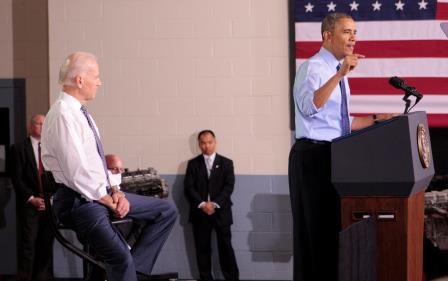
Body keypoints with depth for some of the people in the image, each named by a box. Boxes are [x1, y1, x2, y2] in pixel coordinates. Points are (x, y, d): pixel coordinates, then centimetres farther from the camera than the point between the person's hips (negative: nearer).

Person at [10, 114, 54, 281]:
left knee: (47, 244, 2)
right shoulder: (19, 148, 1)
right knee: (27, 244, -7)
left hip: (50, 203, 3)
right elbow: (17, 179, -4)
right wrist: (32, 199, -10)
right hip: (28, 204, -3)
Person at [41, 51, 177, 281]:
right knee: (121, 259, -16)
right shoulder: (63, 115, -18)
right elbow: (76, 171, -23)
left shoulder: (80, 113, 13)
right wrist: (106, 198, -12)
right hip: (79, 201, -10)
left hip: (101, 193, 10)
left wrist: (115, 191, 2)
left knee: (167, 211, 8)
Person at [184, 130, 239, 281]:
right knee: (202, 249, 2)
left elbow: (229, 186, -3)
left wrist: (215, 204, -15)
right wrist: (202, 204, -15)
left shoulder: (226, 163, 7)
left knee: (226, 247, -2)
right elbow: (188, 188, -1)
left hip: (221, 212, -1)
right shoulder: (193, 164, 8)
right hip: (200, 212, 1)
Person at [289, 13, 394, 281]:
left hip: (335, 156, 9)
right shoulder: (312, 67, -10)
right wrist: (340, 74, -35)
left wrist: (376, 119, 10)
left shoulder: (337, 73, 17)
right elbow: (310, 108, -30)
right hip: (314, 156, -9)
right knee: (316, 228, -7)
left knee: (333, 227, 11)